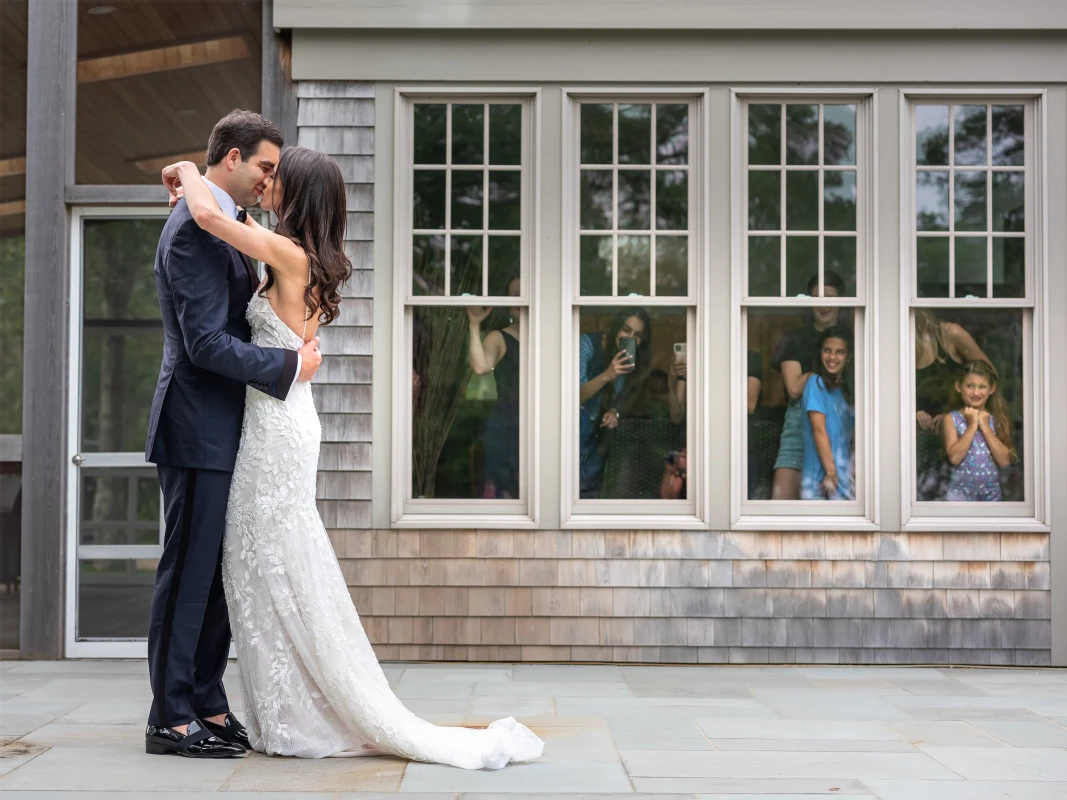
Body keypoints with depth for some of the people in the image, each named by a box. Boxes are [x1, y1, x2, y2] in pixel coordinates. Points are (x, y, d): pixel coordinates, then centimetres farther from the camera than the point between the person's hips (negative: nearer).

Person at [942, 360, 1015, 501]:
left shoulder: (998, 419, 3)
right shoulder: (952, 419, -3)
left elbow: (1005, 460, -7)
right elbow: (954, 457, -15)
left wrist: (985, 427, -9)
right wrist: (972, 426, -14)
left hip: (992, 494, 2)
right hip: (961, 493, -2)